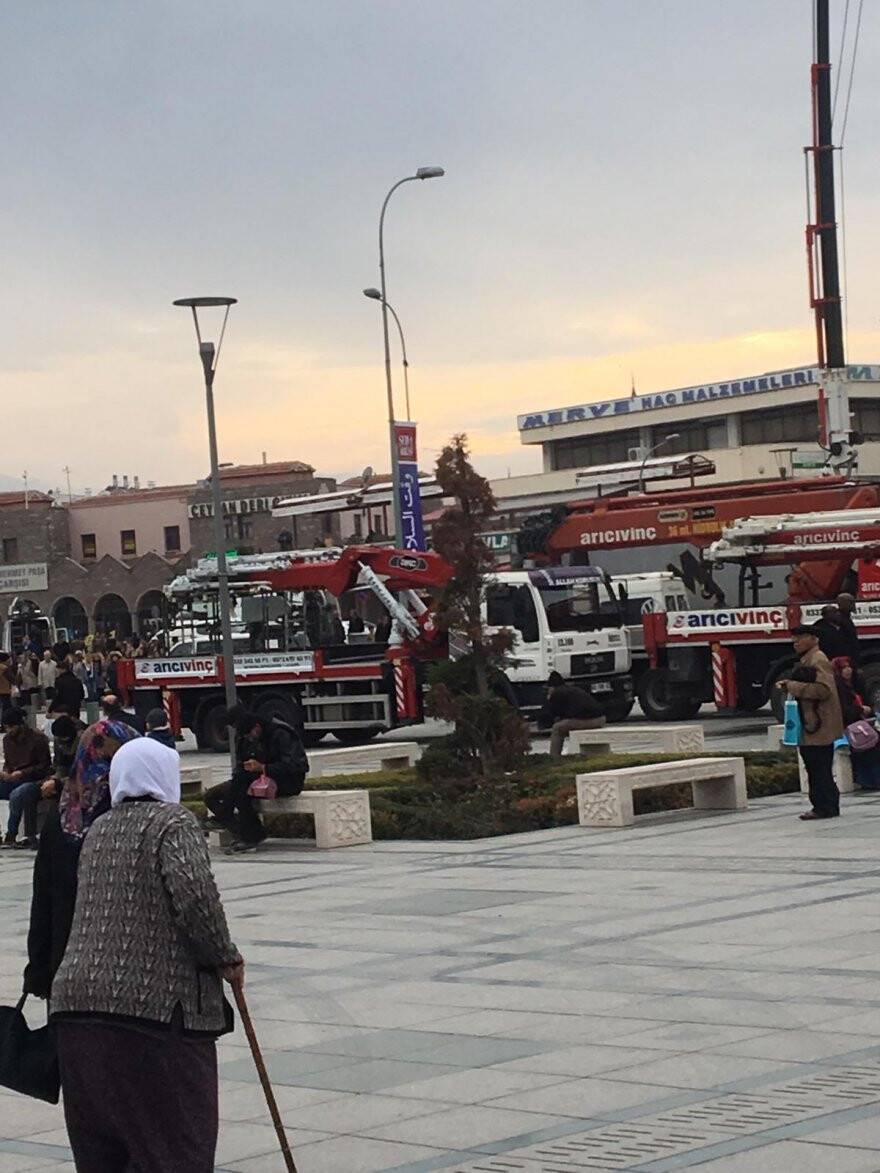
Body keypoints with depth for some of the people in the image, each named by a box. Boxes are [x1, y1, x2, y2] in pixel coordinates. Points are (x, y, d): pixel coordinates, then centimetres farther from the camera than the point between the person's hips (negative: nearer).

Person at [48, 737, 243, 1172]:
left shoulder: (98, 830, 18)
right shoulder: (173, 822, -3)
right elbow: (194, 893, -18)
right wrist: (225, 958, -4)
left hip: (76, 1004, 7)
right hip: (156, 1003, -6)